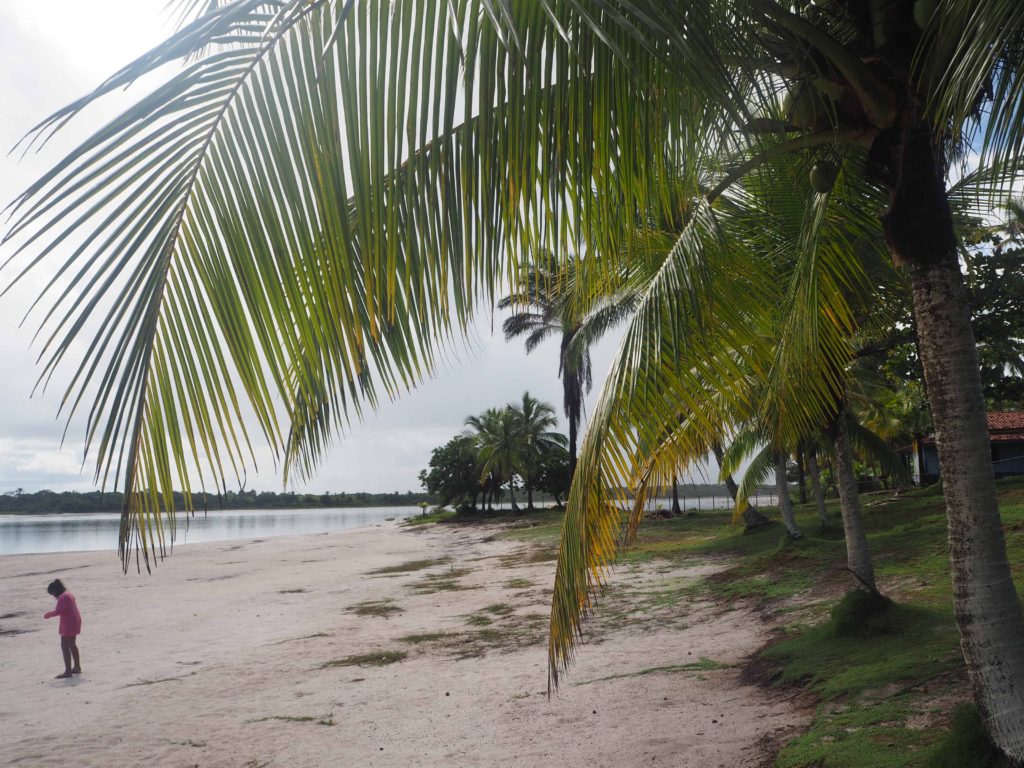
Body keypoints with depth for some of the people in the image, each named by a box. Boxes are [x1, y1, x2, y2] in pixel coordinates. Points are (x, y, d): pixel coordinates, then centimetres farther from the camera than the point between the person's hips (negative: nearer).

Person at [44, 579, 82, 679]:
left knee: (64, 646, -7)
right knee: (72, 645, 20)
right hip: (75, 622, 10)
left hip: (68, 624, -10)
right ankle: (77, 667, 28)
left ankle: (68, 671, -8)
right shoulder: (69, 594, 14)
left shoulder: (63, 597, -17)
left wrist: (48, 614, -8)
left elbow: (59, 611, -22)